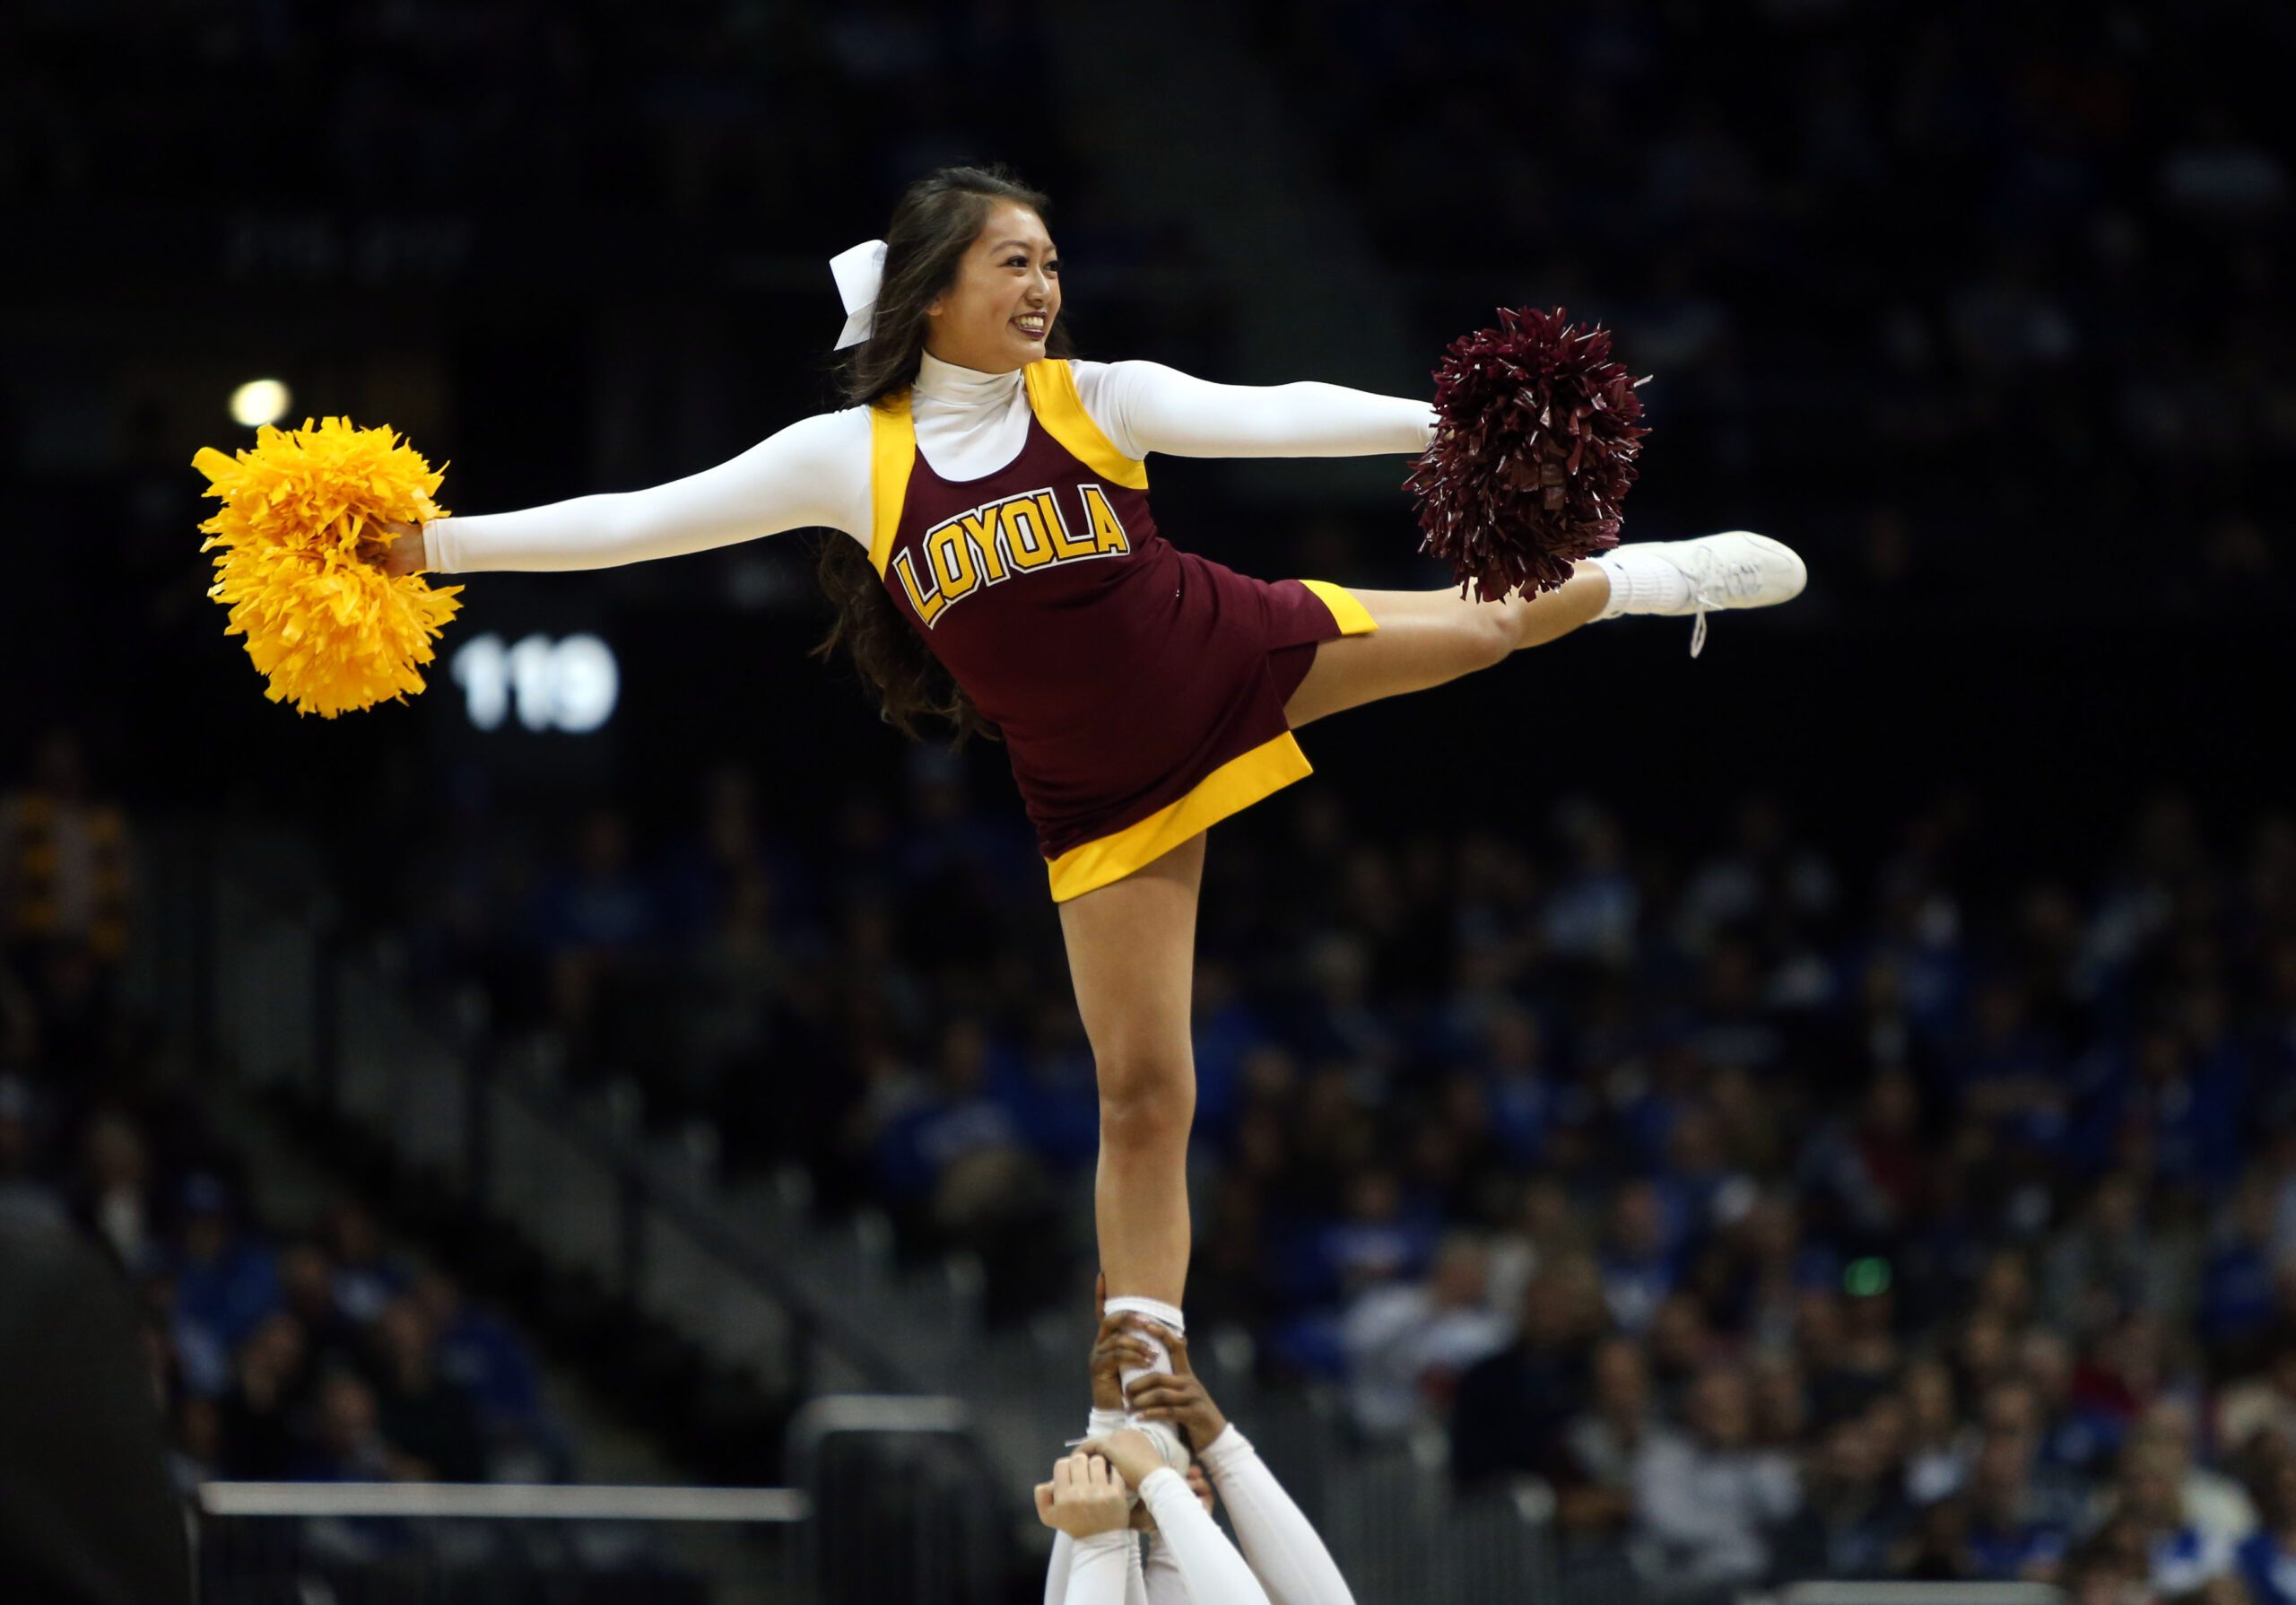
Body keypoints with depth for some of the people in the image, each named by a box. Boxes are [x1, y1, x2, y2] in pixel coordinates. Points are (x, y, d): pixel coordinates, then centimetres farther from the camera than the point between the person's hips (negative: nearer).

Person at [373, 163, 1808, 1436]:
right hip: (1104, 794, 0)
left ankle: (1652, 576, 46)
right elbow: (639, 520, -6)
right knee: (1142, 1090, -1)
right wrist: (446, 543, -10)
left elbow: (1261, 416, -24)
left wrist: (1443, 424, -39)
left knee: (1490, 622, 11)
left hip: (1241, 658, 0)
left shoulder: (1095, 399, -10)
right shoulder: (852, 456, -9)